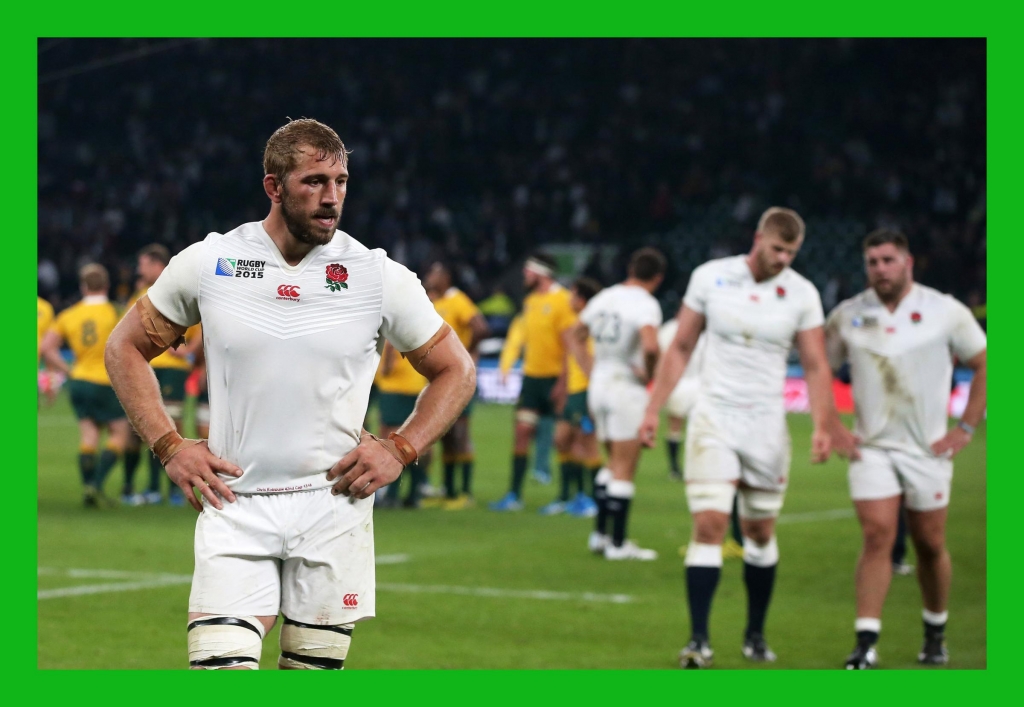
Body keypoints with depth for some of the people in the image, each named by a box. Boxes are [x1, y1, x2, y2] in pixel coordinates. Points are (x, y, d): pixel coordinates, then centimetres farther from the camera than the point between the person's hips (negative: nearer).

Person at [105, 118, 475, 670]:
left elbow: (455, 372, 12)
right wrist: (168, 447, 1)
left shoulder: (380, 277, 0)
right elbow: (126, 348, 13)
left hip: (333, 506, 1)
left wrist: (399, 451, -2)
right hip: (233, 506, 0)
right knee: (219, 666, -16)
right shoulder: (209, 263, 1)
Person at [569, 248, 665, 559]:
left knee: (614, 462, 20)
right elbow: (650, 346, -31)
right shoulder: (646, 304, -14)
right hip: (627, 388, -7)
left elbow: (576, 337, 21)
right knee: (624, 469, 0)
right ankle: (618, 543, 3)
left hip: (598, 385, 7)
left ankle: (599, 533, 19)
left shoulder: (604, 298, 9)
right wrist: (648, 373, -13)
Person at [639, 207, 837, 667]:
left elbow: (816, 366, 1)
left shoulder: (801, 294, -1)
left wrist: (821, 426, -11)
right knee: (710, 525, -12)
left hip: (767, 426, 1)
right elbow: (680, 349, 5)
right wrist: (653, 410, 3)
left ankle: (755, 634, 23)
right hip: (714, 419, -1)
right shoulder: (710, 277, -2)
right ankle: (699, 639, -13)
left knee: (760, 533, 9)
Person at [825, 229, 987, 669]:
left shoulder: (945, 311, -2)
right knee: (877, 536, -13)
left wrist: (965, 429, -2)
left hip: (928, 450, 0)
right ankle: (866, 644, -16)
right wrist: (833, 428, 2)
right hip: (871, 448, 0)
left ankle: (936, 635, 27)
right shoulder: (847, 316, 2)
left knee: (930, 546, 7)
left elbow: (985, 366, 4)